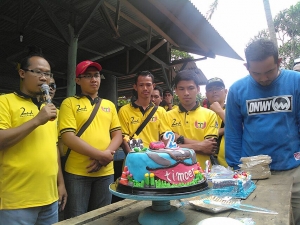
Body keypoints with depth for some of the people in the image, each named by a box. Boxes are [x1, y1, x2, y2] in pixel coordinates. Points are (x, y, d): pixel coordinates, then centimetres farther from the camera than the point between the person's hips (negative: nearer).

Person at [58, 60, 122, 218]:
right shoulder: (69, 103, -1)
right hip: (77, 172, -3)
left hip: (106, 172, 4)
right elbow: (68, 137, -12)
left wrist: (106, 155, -11)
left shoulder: (109, 105, 11)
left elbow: (118, 134, 7)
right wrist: (100, 155, -17)